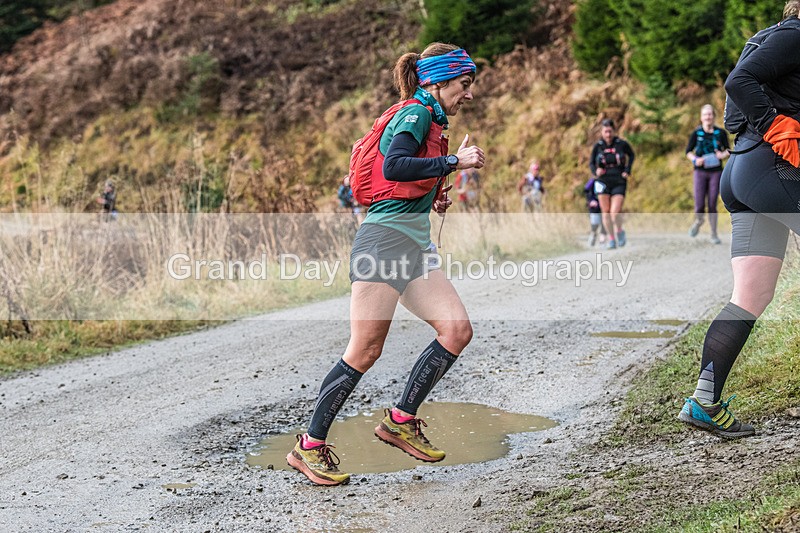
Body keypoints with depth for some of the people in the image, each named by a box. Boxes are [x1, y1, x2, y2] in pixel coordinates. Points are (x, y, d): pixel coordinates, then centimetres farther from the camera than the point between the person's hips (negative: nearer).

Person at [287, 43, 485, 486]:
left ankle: (400, 421, 8)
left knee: (457, 330, -2)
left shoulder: (432, 123, 22)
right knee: (365, 351, -10)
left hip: (414, 248, 10)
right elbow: (393, 167, -25)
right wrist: (454, 162, -20)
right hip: (386, 239, -10)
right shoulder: (416, 114, -7)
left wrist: (433, 200, 15)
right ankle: (309, 447, 1)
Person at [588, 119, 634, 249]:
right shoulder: (598, 146, -2)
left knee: (615, 213, -14)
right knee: (606, 212, 3)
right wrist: (595, 171, -12)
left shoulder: (622, 144, -5)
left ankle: (620, 231, 16)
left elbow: (631, 155, 14)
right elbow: (591, 162, 8)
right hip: (603, 182, 2)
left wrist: (627, 170, 3)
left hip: (619, 183, -2)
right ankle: (611, 238, 17)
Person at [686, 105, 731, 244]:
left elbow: (728, 150, 9)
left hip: (716, 172, 0)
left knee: (712, 204, -1)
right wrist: (695, 159, -14)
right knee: (699, 205, -5)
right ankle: (698, 222, 29)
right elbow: (688, 152, 6)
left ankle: (714, 234, 10)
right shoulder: (696, 133, 0)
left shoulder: (721, 133, 1)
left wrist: (724, 154, -14)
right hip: (700, 171, 0)